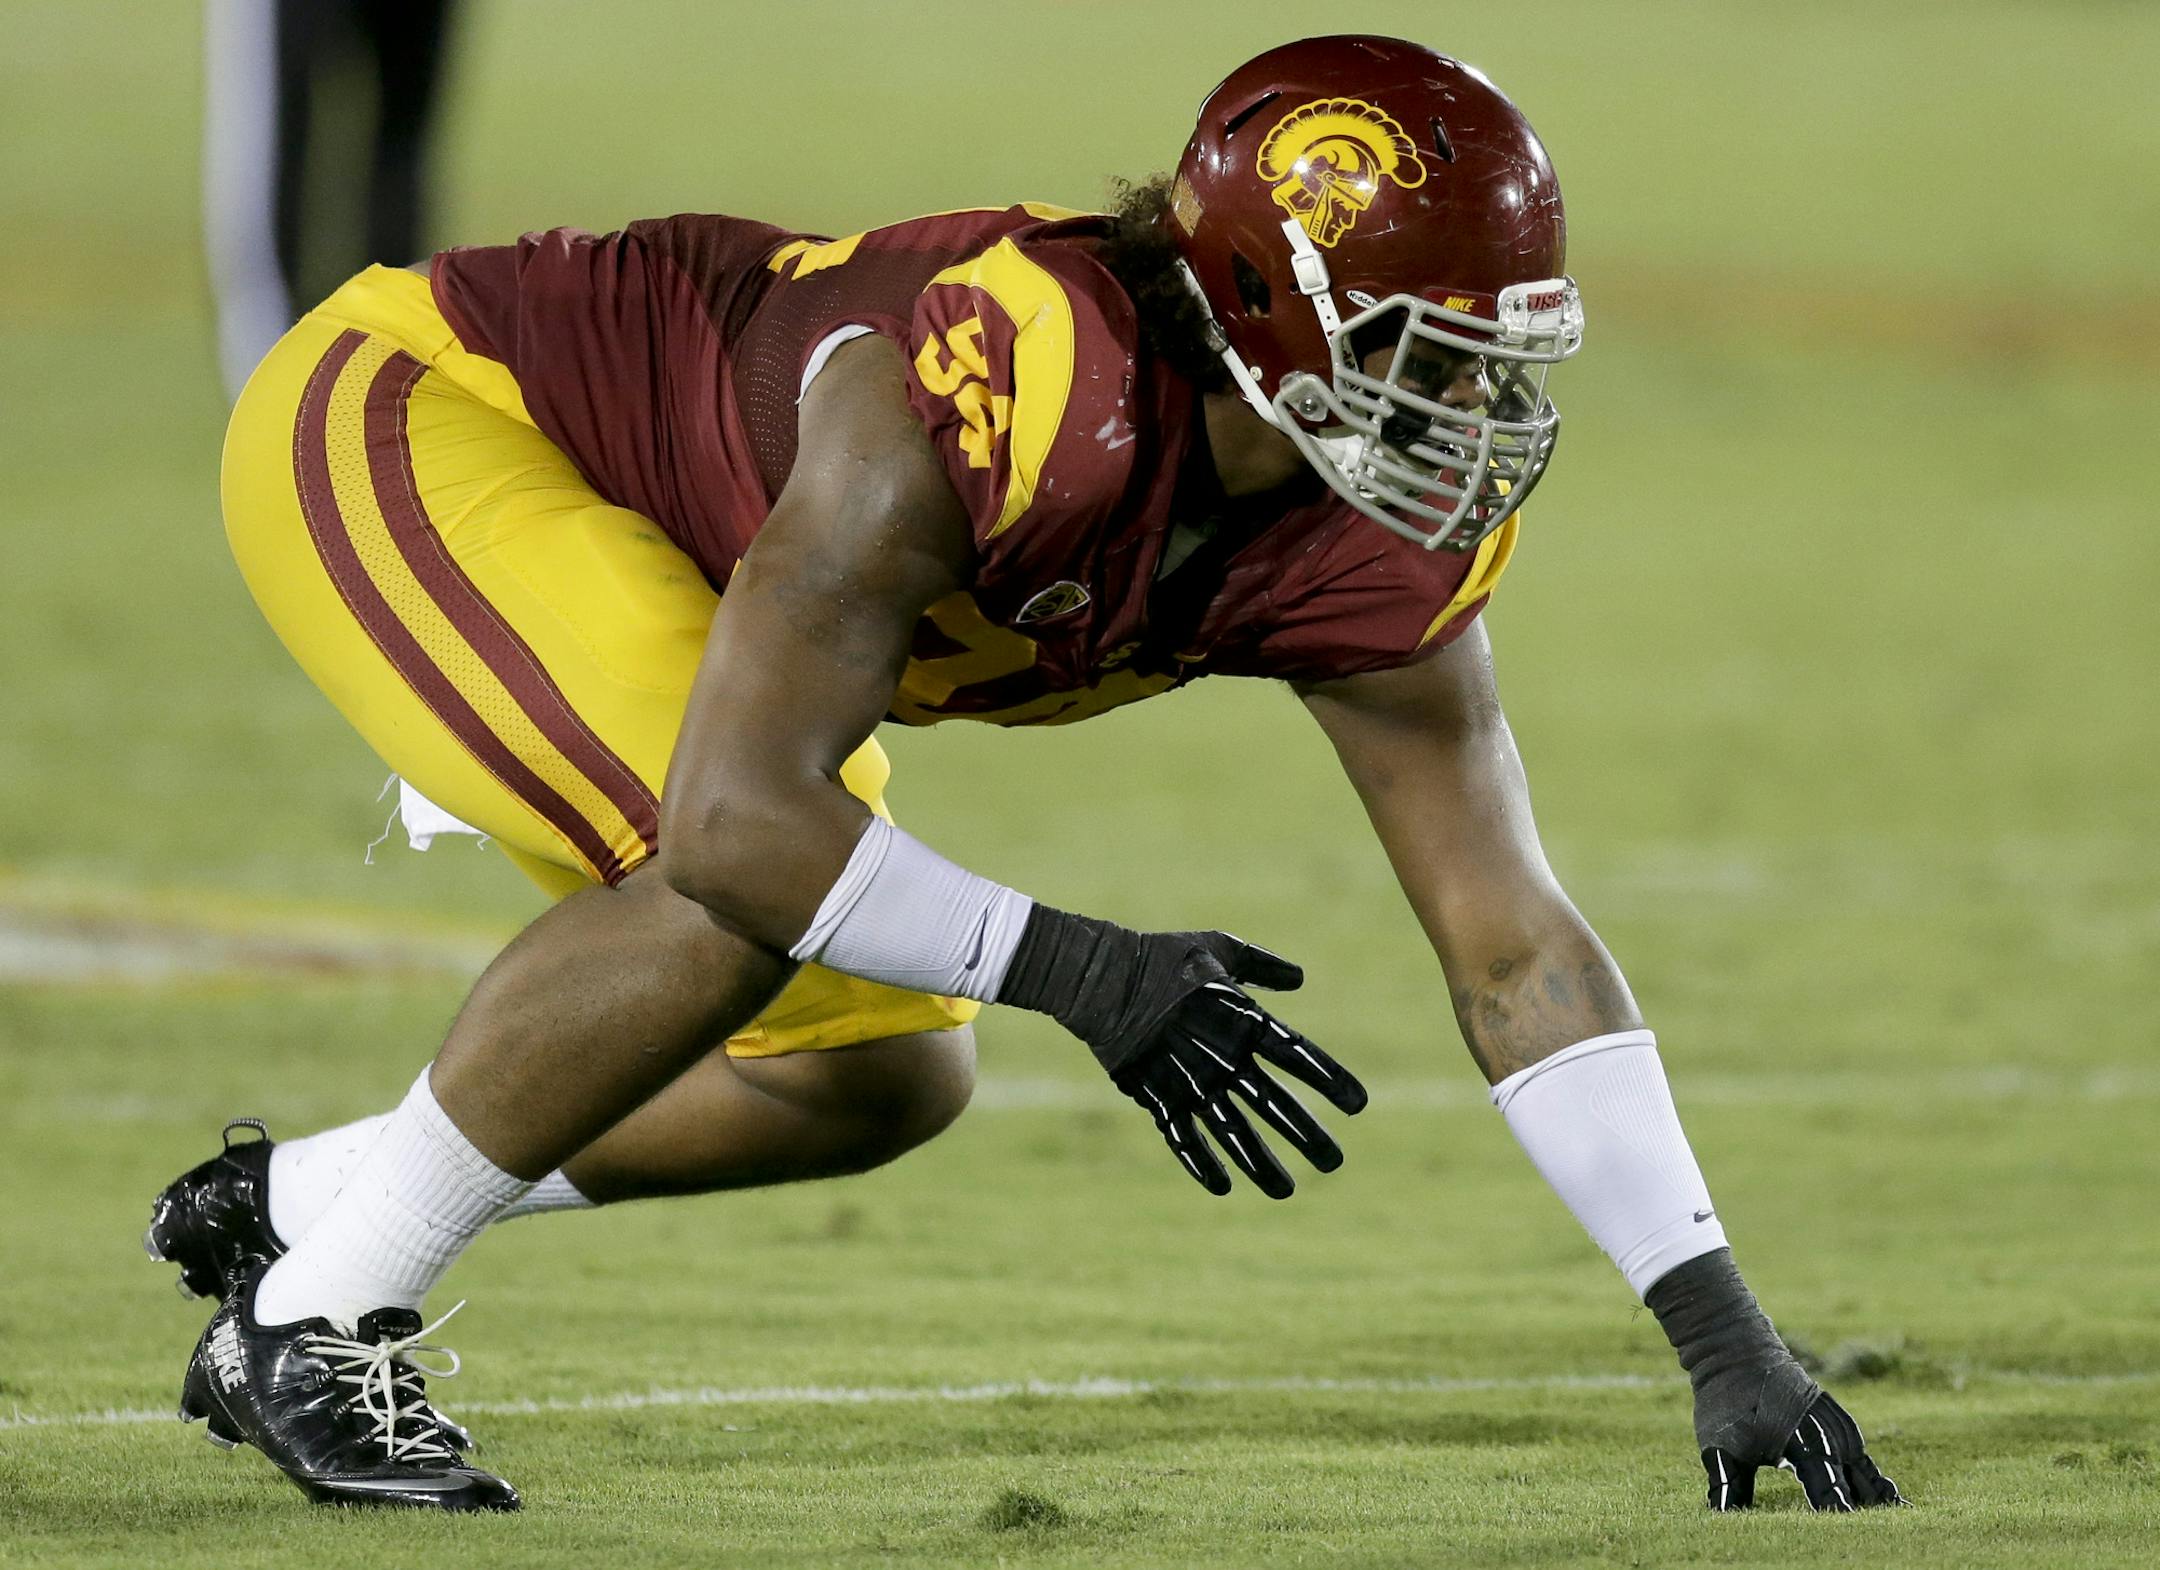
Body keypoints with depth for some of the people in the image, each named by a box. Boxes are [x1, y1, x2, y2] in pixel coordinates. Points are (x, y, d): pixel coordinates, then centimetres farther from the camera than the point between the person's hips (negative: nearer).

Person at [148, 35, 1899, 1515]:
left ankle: (296, 1199, 19)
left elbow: (1518, 948, -10)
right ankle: (318, 1322, -12)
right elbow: (738, 819, -39)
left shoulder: (1369, 561, -14)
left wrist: (1724, 1330, -16)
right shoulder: (1025, 390, -39)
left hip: (644, 533, 9)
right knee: (728, 910, -30)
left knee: (880, 1077, 6)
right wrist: (1076, 970, -34)